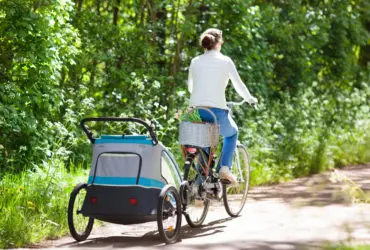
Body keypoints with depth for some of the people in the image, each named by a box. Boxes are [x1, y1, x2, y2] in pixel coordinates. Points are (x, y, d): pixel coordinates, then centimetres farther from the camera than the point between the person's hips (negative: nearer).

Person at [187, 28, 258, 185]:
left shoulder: (195, 62, 9)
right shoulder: (225, 61, 1)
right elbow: (238, 85, 8)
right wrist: (250, 99, 27)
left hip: (196, 111, 3)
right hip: (217, 111, -3)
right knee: (232, 133, 28)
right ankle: (225, 168, 11)